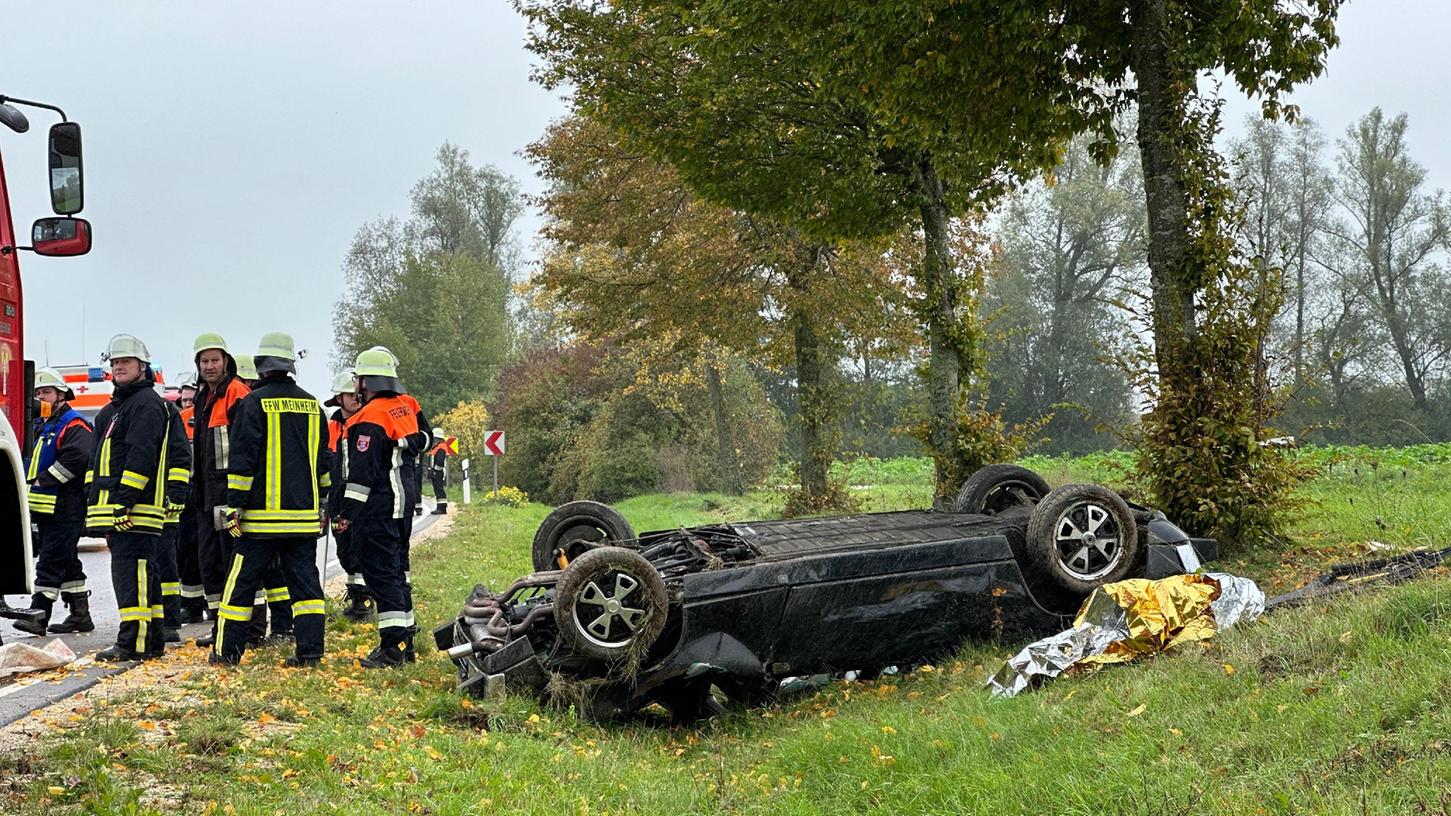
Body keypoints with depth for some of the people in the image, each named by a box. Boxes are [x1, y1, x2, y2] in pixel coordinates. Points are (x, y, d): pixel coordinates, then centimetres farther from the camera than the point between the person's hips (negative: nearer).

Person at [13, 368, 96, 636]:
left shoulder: (74, 425, -9)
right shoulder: (41, 426, 21)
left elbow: (76, 457, -25)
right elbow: (31, 460, 28)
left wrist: (44, 480, -20)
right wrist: (27, 482, 9)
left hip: (65, 509, -10)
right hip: (43, 508, 10)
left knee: (51, 561, -12)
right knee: (66, 562, 12)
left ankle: (39, 614, -14)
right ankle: (80, 615, 18)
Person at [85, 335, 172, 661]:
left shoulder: (146, 403, -8)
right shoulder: (114, 408, 24)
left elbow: (141, 456, -19)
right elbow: (99, 458, 26)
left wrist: (124, 502, -23)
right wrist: (94, 502, 20)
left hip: (137, 508, -10)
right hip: (117, 511, 10)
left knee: (131, 573, -12)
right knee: (141, 574, 12)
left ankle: (133, 643, -13)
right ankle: (151, 641, 18)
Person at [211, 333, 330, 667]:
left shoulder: (254, 403, -6)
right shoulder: (312, 406, 11)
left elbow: (242, 460, -10)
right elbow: (323, 461, 17)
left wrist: (234, 505, -7)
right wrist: (322, 504, 24)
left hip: (263, 514, -5)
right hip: (304, 514, 5)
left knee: (242, 580, 3)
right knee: (304, 580, 6)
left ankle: (228, 650, 8)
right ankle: (310, 649, 2)